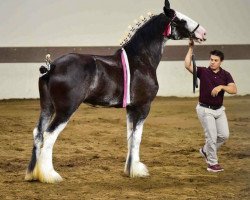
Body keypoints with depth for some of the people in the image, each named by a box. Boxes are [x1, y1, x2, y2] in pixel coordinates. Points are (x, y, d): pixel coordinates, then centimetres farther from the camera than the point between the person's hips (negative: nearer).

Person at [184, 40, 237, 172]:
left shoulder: (225, 75, -1)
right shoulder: (203, 72, -7)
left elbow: (234, 90, -14)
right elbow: (188, 65, -23)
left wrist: (221, 87, -29)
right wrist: (191, 49, -24)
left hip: (219, 109, 4)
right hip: (205, 110, -4)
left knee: (224, 135, 4)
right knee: (212, 136, -6)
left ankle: (206, 151, 27)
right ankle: (212, 164, 5)